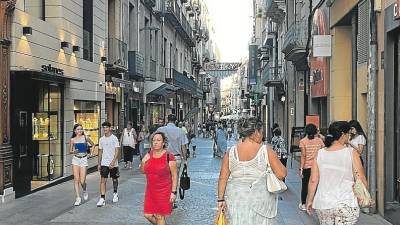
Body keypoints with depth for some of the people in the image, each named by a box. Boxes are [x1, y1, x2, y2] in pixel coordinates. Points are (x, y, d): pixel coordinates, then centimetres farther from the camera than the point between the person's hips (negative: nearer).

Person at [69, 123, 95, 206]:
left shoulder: (85, 137, 2)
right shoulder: (72, 140, 5)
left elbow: (93, 144, 17)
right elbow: (70, 151, 10)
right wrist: (73, 151, -11)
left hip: (84, 159, -1)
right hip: (75, 159, 1)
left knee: (82, 181, -5)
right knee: (76, 179, -4)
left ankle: (84, 191, 29)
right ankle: (78, 198, 3)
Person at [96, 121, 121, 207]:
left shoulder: (114, 138, -7)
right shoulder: (101, 139, 6)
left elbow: (117, 151, -11)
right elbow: (100, 152, 13)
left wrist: (113, 162, -21)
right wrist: (99, 164, 10)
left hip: (113, 163, -3)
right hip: (104, 163, 3)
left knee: (114, 179, 13)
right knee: (103, 180, -7)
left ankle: (115, 194, 35)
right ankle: (102, 199, -8)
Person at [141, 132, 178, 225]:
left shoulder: (169, 157, -12)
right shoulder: (149, 155, 3)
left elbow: (174, 176, -9)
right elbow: (143, 171, 12)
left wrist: (173, 192, -13)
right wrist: (143, 162, -8)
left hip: (164, 191, -5)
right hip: (150, 190, 5)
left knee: (160, 216, 4)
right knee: (148, 215, 9)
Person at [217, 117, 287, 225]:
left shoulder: (231, 152, -1)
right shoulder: (266, 151, -9)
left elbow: (223, 178, -1)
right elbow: (282, 174, -8)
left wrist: (220, 199, 6)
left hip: (236, 202, 2)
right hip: (261, 201, -2)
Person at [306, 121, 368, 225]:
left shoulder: (319, 154, 0)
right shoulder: (352, 153, -6)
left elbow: (313, 181, -1)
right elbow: (361, 180, -5)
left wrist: (310, 201, 10)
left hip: (323, 205, 3)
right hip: (346, 204, -3)